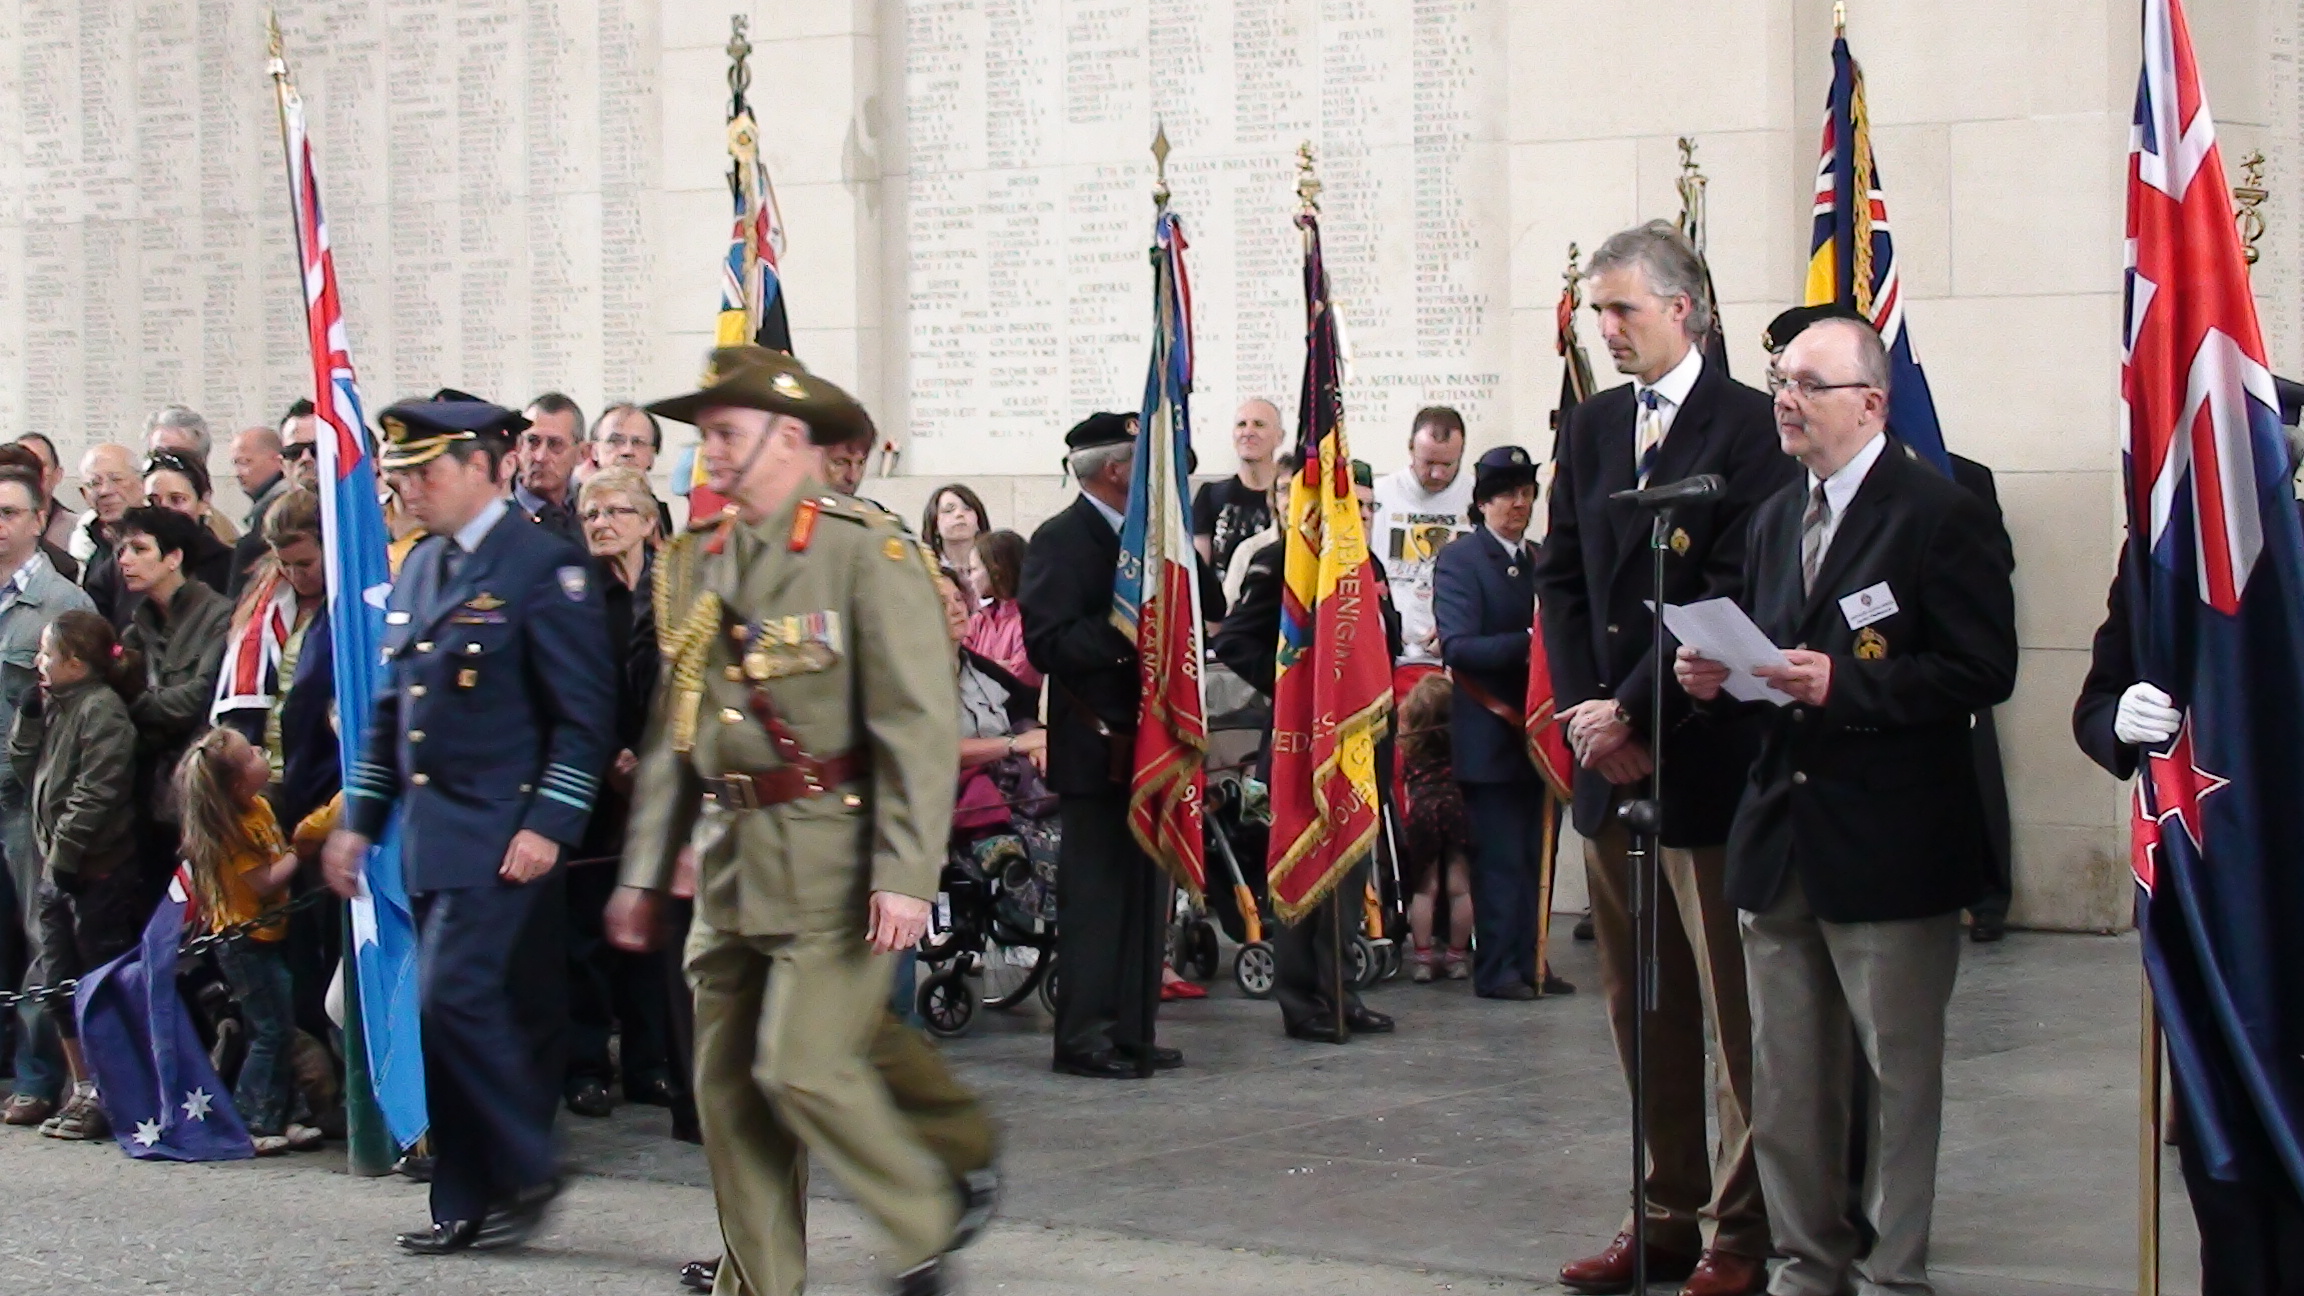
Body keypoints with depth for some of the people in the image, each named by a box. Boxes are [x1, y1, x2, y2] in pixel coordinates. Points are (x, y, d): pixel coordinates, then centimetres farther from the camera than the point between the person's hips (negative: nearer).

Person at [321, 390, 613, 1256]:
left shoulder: (544, 566, -9)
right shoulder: (419, 568, 15)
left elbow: (585, 714, -12)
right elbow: (391, 707, 21)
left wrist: (549, 824, -18)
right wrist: (358, 820, 16)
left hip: (502, 838, -8)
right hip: (429, 833, 8)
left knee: (456, 998, -14)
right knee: (454, 1017, 9)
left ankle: (526, 1172, 1)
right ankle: (466, 1204, 15)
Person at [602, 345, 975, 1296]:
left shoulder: (866, 550, -8)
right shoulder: (695, 564, 13)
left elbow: (921, 724, -14)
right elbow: (674, 733, 18)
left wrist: (906, 874, -21)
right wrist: (645, 874, 14)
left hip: (832, 858, -7)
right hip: (731, 862, 7)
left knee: (803, 1065, -12)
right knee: (727, 1083, 7)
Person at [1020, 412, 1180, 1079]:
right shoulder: (1061, 541, -10)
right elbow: (1048, 646, -19)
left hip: (1145, 743, 9)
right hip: (1096, 749, -9)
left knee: (1143, 892, 11)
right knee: (1094, 894, -5)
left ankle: (1131, 1032, 18)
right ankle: (1084, 1038, 2)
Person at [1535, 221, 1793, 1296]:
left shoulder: (1747, 426, -8)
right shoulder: (1591, 428, 13)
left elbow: (1736, 595, -14)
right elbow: (1561, 578, 12)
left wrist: (1636, 711, -14)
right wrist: (1585, 711, -1)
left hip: (1707, 756, -7)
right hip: (1609, 759, 7)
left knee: (1734, 1012, 0)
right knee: (1640, 1006, 12)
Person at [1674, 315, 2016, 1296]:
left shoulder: (1942, 515, -9)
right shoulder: (1775, 521, 15)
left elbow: (1982, 671, -16)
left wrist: (1841, 683, -23)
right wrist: (1715, 677, 1)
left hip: (1888, 842, -7)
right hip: (1780, 839, 7)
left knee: (1898, 1070, 4)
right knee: (1785, 1077, 11)